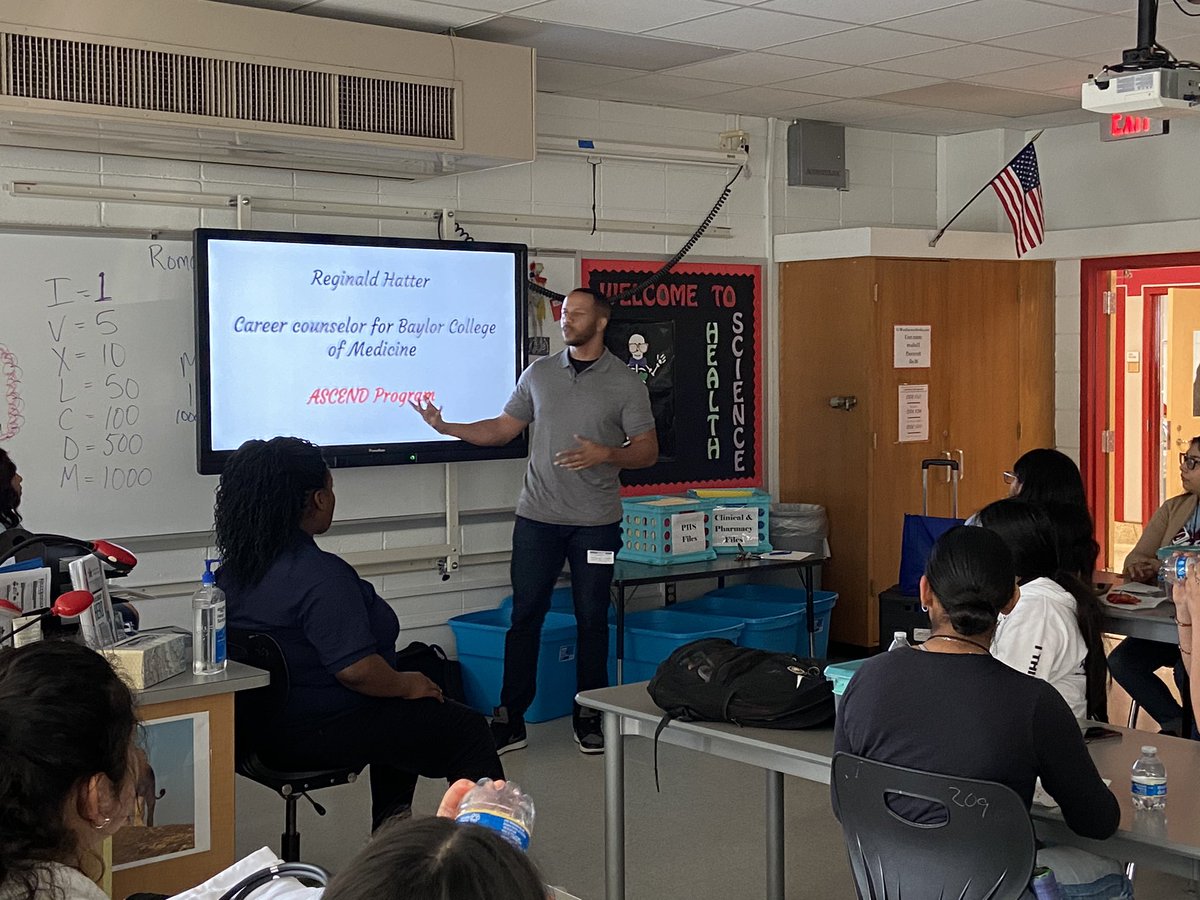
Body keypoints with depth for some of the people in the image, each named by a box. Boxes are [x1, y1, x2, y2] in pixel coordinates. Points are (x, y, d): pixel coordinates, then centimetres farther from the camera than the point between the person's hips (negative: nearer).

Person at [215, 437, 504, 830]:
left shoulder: (235, 568, 3)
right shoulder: (321, 575, -26)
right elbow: (356, 669, -30)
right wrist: (407, 685, -10)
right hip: (317, 732, -10)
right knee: (468, 730, 2)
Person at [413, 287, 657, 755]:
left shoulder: (625, 382, -1)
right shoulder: (538, 374, 8)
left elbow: (647, 451, -2)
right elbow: (503, 427, 12)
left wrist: (605, 454, -21)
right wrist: (446, 427, 0)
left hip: (595, 522, -2)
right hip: (537, 518, 2)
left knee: (592, 619, 6)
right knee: (525, 616, 2)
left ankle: (588, 717, 18)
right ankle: (510, 720, 8)